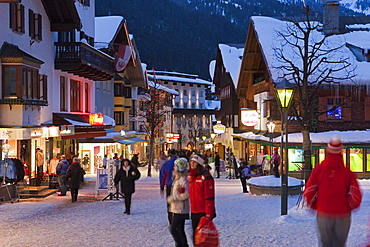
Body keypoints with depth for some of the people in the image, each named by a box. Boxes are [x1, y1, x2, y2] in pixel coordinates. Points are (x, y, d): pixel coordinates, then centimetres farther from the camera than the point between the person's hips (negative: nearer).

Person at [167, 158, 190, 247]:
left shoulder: (182, 179, -17)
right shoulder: (177, 178, 13)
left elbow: (186, 194, -22)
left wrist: (172, 198, -17)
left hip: (180, 210, -10)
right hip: (177, 209, 10)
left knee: (173, 229, -10)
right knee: (180, 230, 15)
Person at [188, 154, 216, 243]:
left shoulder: (206, 176, -13)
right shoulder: (190, 176, 12)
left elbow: (209, 196, -17)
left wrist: (209, 213, -20)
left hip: (204, 212, -8)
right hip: (194, 212, 8)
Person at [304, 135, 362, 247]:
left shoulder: (318, 170, -5)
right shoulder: (347, 172, -6)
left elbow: (308, 194, -5)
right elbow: (356, 197, -8)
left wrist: (315, 206, 14)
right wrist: (348, 207, 12)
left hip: (323, 215, 0)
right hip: (343, 216, 0)